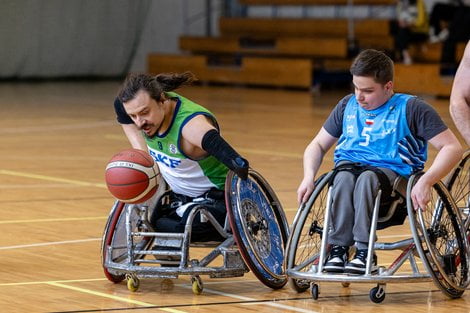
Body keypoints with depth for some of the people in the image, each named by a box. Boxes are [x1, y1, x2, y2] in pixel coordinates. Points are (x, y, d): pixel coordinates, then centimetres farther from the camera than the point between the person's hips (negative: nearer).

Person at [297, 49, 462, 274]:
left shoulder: (411, 108, 0)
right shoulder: (348, 106, 16)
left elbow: (452, 148, -5)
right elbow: (317, 145, 21)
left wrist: (426, 182, -21)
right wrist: (309, 177, 0)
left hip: (391, 169, -3)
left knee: (367, 178, -38)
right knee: (344, 179, -34)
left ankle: (363, 252, -42)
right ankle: (338, 250, -38)